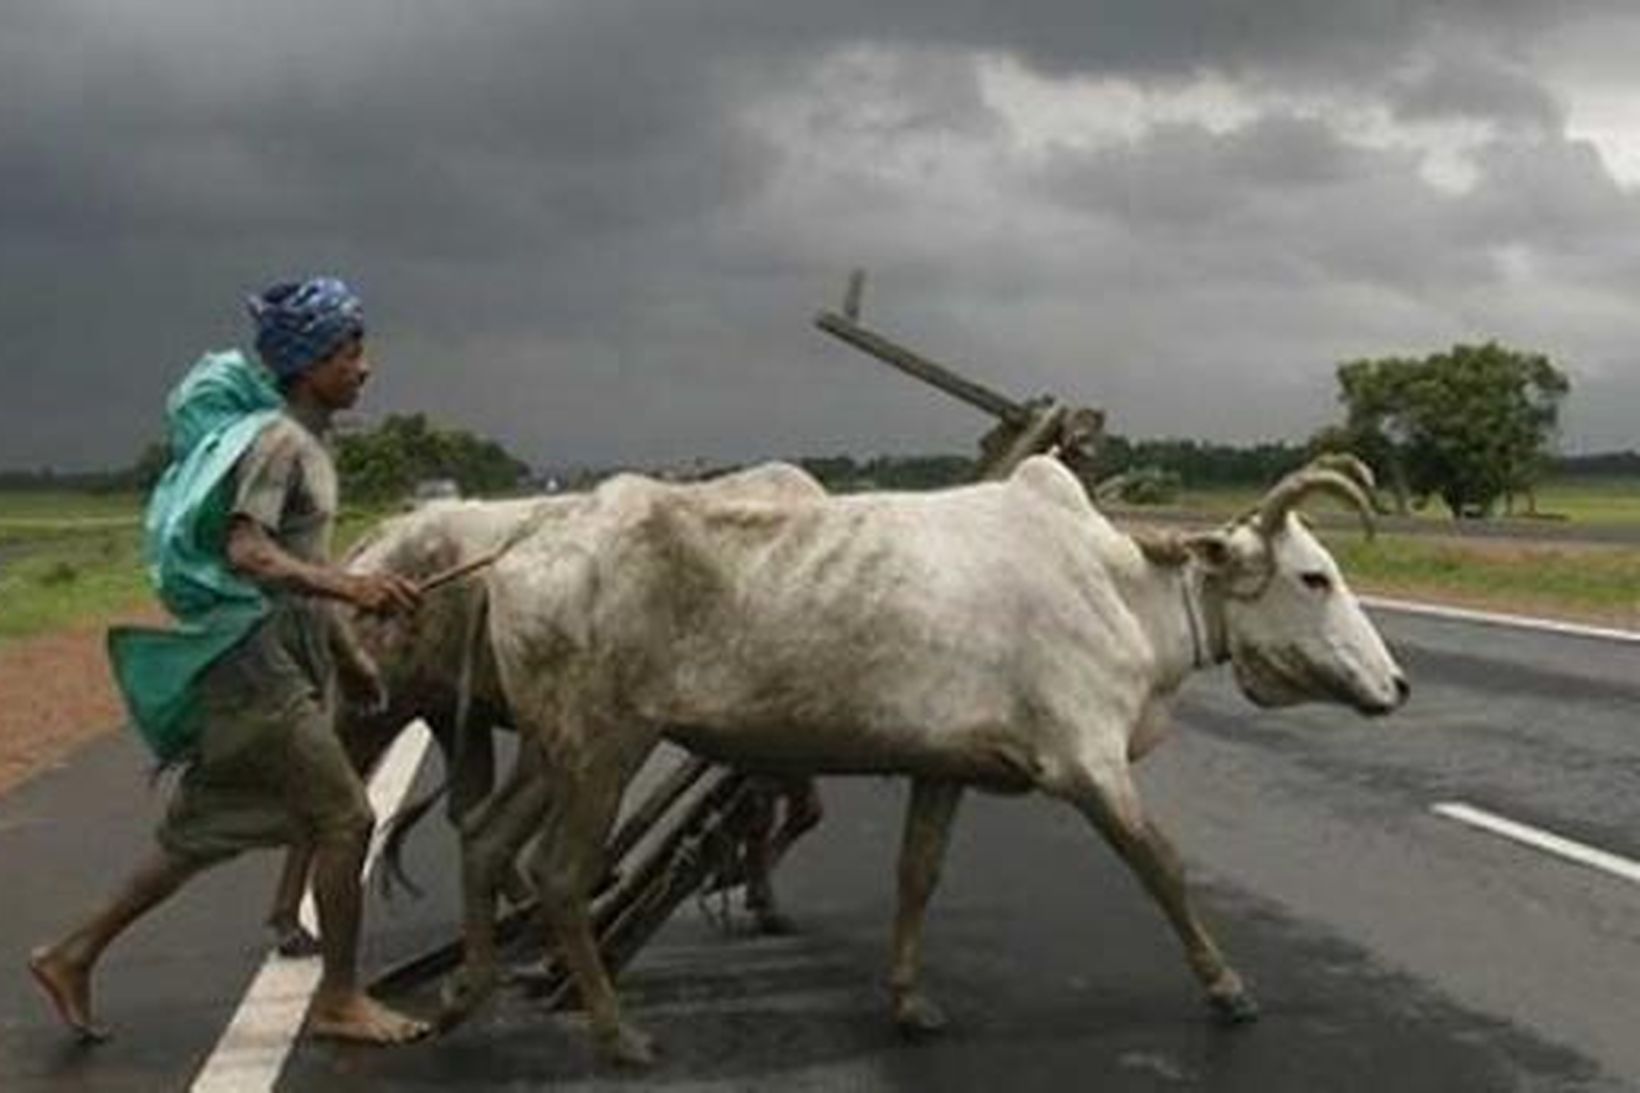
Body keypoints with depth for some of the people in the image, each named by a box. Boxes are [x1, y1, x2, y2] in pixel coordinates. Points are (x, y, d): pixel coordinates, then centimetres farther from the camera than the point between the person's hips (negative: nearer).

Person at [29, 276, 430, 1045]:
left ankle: (72, 956, 25)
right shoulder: (278, 441, -14)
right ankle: (338, 1000, 10)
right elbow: (245, 553, -27)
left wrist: (345, 652, 24)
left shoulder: (308, 442, 15)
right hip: (258, 668, -10)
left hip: (284, 665, 10)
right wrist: (349, 587, -38)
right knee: (344, 817, -3)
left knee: (205, 833, 15)